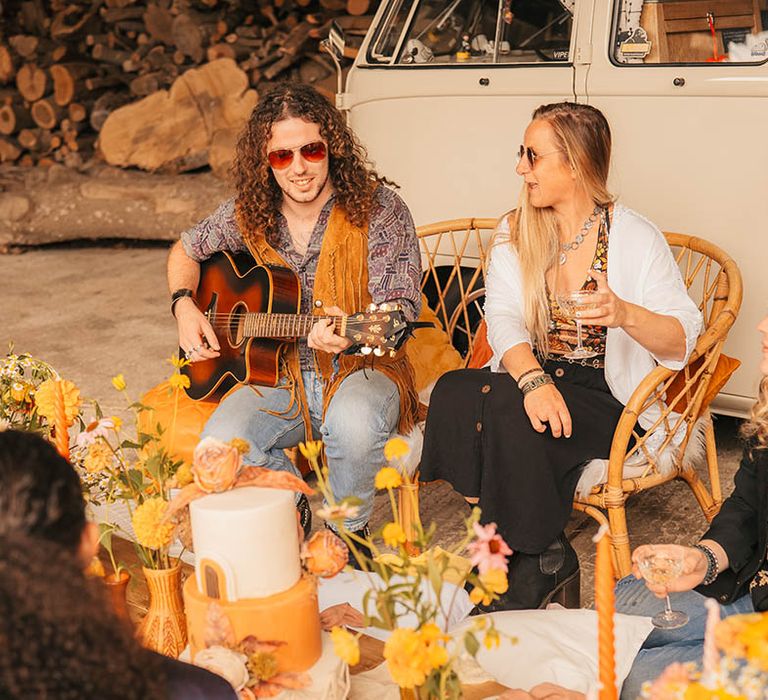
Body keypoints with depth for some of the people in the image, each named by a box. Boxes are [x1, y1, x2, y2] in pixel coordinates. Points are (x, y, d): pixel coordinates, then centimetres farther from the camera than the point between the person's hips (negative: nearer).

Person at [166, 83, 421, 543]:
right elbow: (186, 251, 21)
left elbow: (401, 312, -15)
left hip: (359, 369, -3)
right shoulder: (248, 215, 2)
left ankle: (350, 532, -6)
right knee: (221, 443, -26)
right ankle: (293, 510, 7)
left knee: (354, 422, -38)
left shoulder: (378, 210, -10)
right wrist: (185, 306, 1)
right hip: (276, 373, 3)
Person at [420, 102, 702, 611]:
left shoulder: (636, 237, -3)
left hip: (607, 400, -4)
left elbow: (683, 339, -8)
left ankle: (536, 561, -12)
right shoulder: (515, 232, 9)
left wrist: (625, 314, -29)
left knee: (505, 408, -33)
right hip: (530, 378, 4)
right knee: (454, 393, -28)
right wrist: (533, 378, -28)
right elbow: (503, 319, -7)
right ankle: (551, 562, -19)